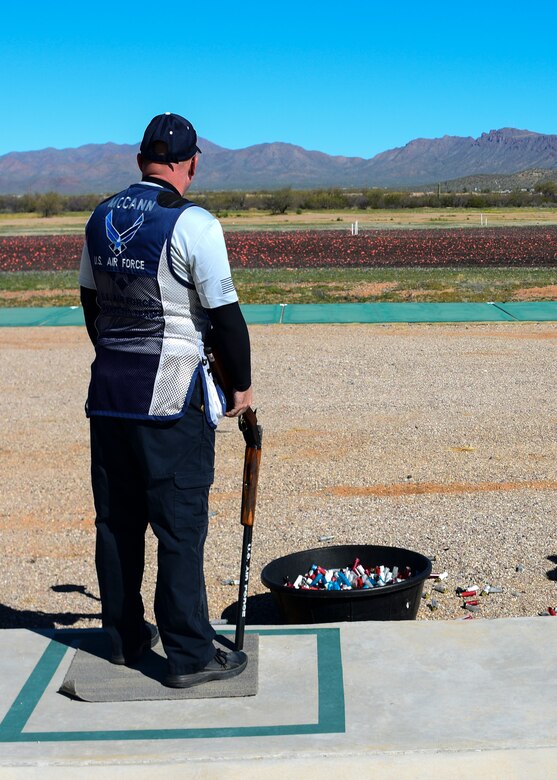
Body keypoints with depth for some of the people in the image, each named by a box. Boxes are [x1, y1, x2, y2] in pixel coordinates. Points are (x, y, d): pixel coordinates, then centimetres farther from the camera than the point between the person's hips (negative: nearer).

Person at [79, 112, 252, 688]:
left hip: (108, 388, 6)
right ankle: (189, 656, 6)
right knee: (180, 525, 0)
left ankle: (124, 637, 27)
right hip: (169, 397, -6)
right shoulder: (193, 224, -12)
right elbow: (224, 314, -10)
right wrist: (241, 384, 2)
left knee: (116, 519, 14)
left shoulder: (101, 219, 8)